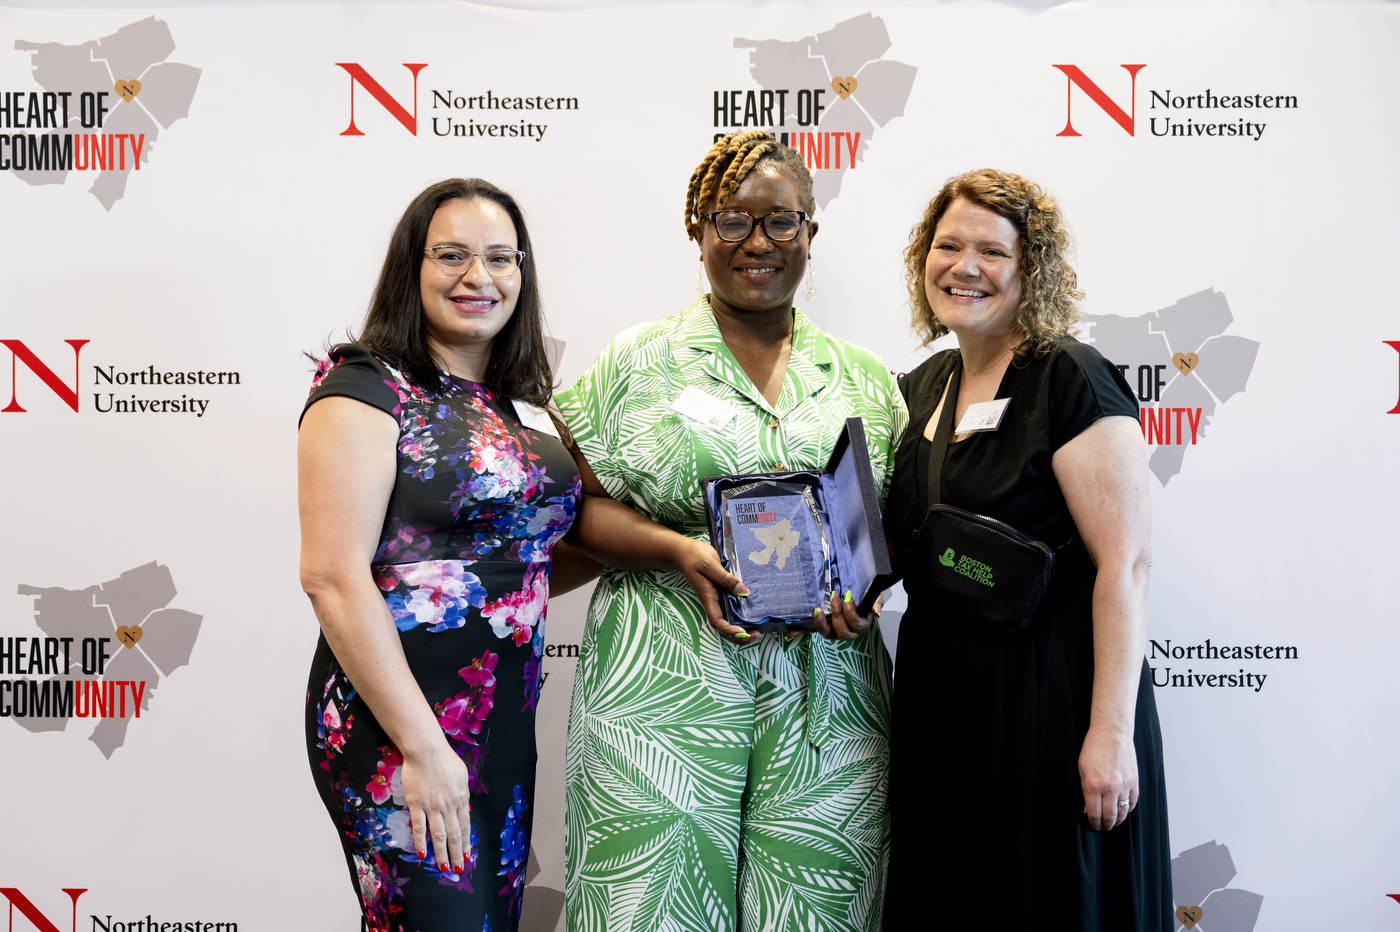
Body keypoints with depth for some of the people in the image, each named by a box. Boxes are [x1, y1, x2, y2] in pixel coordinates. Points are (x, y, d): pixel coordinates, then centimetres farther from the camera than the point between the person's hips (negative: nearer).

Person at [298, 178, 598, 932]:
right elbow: (332, 575, -18)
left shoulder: (521, 406, 12)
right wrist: (421, 744, -20)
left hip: (508, 723, 7)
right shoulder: (367, 390, -10)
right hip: (396, 726, -7)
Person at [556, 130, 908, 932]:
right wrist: (678, 550, -14)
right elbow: (579, 506, 2)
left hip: (825, 701, 2)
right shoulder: (638, 363, 5)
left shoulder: (864, 378, 12)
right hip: (666, 686, -2)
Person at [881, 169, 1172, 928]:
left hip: (1047, 695, -7)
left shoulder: (1072, 381, -12)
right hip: (938, 695, 7)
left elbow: (1127, 563, -17)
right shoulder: (924, 386, 10)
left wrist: (1113, 732, -21)